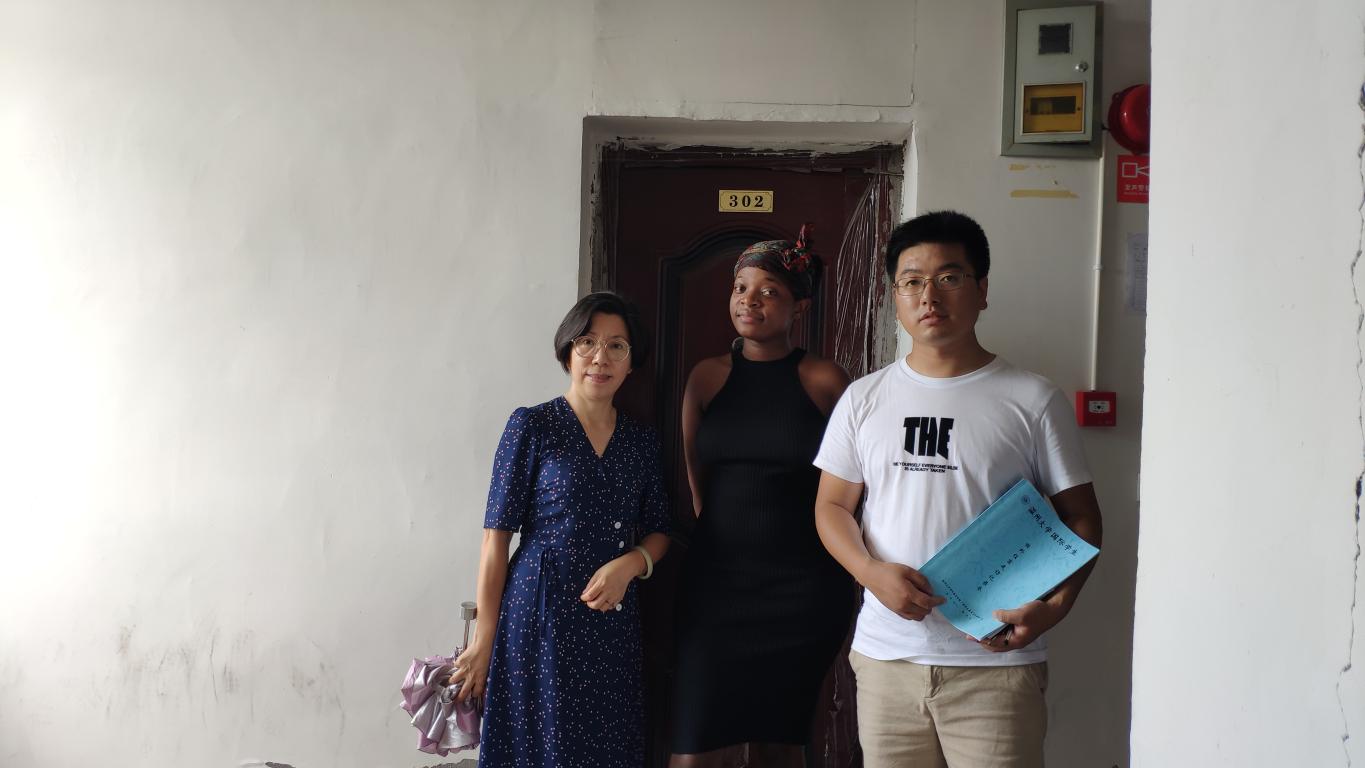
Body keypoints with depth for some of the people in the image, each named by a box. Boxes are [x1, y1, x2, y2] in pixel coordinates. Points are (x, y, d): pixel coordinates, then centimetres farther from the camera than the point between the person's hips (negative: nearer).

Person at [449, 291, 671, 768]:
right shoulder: (531, 426, -5)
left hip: (612, 621, 4)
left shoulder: (642, 441, 8)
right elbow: (497, 536, -7)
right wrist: (485, 638, -10)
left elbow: (658, 532, 13)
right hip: (540, 616, -4)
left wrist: (630, 563, -10)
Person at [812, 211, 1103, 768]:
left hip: (995, 662, -2)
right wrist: (872, 572, -9)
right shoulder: (865, 399, 8)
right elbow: (832, 504, 11)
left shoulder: (1032, 400, 0)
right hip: (886, 655, 3)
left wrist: (1054, 607, -14)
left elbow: (1080, 517, 3)